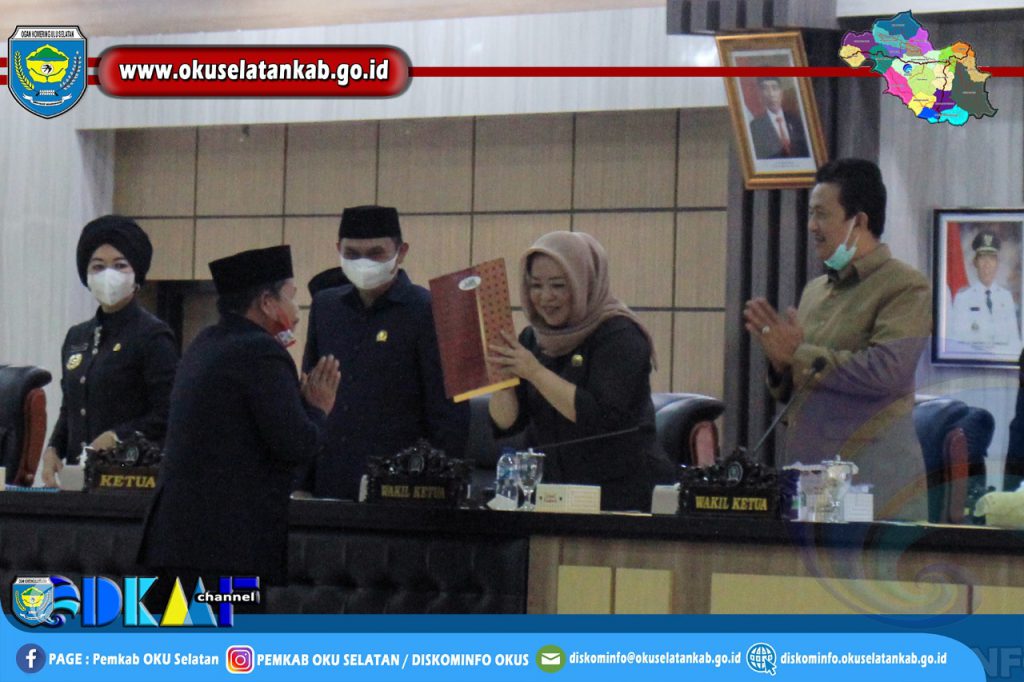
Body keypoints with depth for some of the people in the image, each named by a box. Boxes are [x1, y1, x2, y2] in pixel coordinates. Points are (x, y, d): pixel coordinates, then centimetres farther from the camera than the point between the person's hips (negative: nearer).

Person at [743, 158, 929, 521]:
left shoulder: (906, 287, -5)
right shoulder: (815, 290, 17)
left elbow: (887, 371, -20)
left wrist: (799, 354, -13)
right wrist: (778, 358, 0)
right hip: (805, 472, 7)